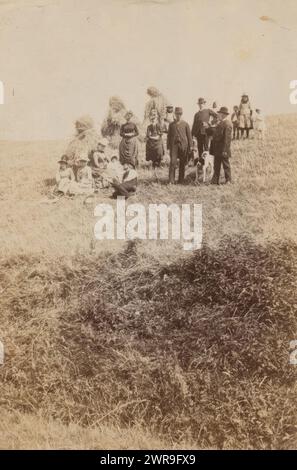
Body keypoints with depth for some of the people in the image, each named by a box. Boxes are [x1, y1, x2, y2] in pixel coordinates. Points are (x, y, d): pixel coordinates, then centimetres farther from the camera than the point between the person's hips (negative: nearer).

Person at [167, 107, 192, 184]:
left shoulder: (185, 124, 7)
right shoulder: (171, 124, 11)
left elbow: (189, 135, 7)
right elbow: (169, 136, 13)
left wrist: (190, 147, 3)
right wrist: (168, 147, 9)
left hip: (183, 145, 0)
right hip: (174, 144, 0)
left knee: (183, 163, 4)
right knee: (173, 162, -10)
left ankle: (181, 180, 15)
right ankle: (171, 180, -10)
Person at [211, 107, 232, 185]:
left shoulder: (227, 124, -16)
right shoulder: (220, 123, 14)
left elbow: (227, 138, -20)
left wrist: (225, 150, -23)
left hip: (223, 150, -9)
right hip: (217, 150, 9)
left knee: (226, 165, 3)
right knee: (216, 166, 12)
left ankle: (228, 180, 14)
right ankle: (215, 181, 18)